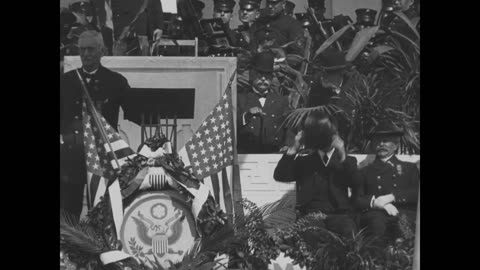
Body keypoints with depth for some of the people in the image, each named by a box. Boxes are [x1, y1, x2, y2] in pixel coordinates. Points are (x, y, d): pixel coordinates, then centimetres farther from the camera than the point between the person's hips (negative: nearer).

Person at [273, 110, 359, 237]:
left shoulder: (347, 161, 17)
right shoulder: (304, 160, 15)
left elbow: (355, 183, -1)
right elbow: (279, 176, 3)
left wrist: (343, 156, -13)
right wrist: (294, 149, -6)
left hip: (339, 214, 1)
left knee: (349, 234, -32)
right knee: (312, 235, -35)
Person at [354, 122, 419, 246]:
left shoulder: (409, 168, 29)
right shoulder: (365, 171, 28)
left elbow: (417, 193, 10)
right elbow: (357, 201, 13)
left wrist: (392, 197, -6)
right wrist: (375, 202, -9)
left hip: (404, 213, 0)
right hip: (375, 214, 0)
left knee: (404, 221, -38)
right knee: (377, 219, -38)